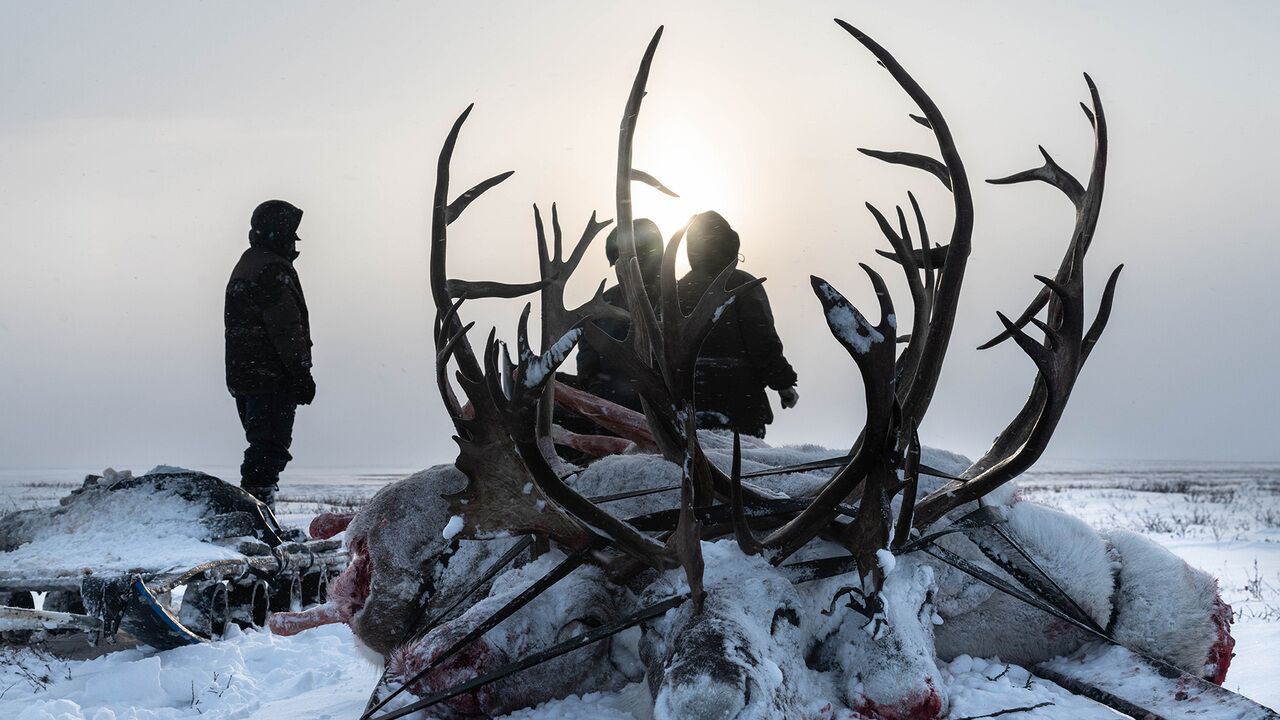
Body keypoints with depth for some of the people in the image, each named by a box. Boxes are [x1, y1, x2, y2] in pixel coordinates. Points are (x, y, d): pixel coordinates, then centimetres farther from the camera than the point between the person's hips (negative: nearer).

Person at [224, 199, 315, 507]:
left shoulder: (244, 266, 21)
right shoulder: (274, 271, -13)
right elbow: (287, 329, -19)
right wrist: (303, 374, -15)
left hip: (242, 376, 10)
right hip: (273, 378, -10)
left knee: (262, 447, 16)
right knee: (269, 449, -10)